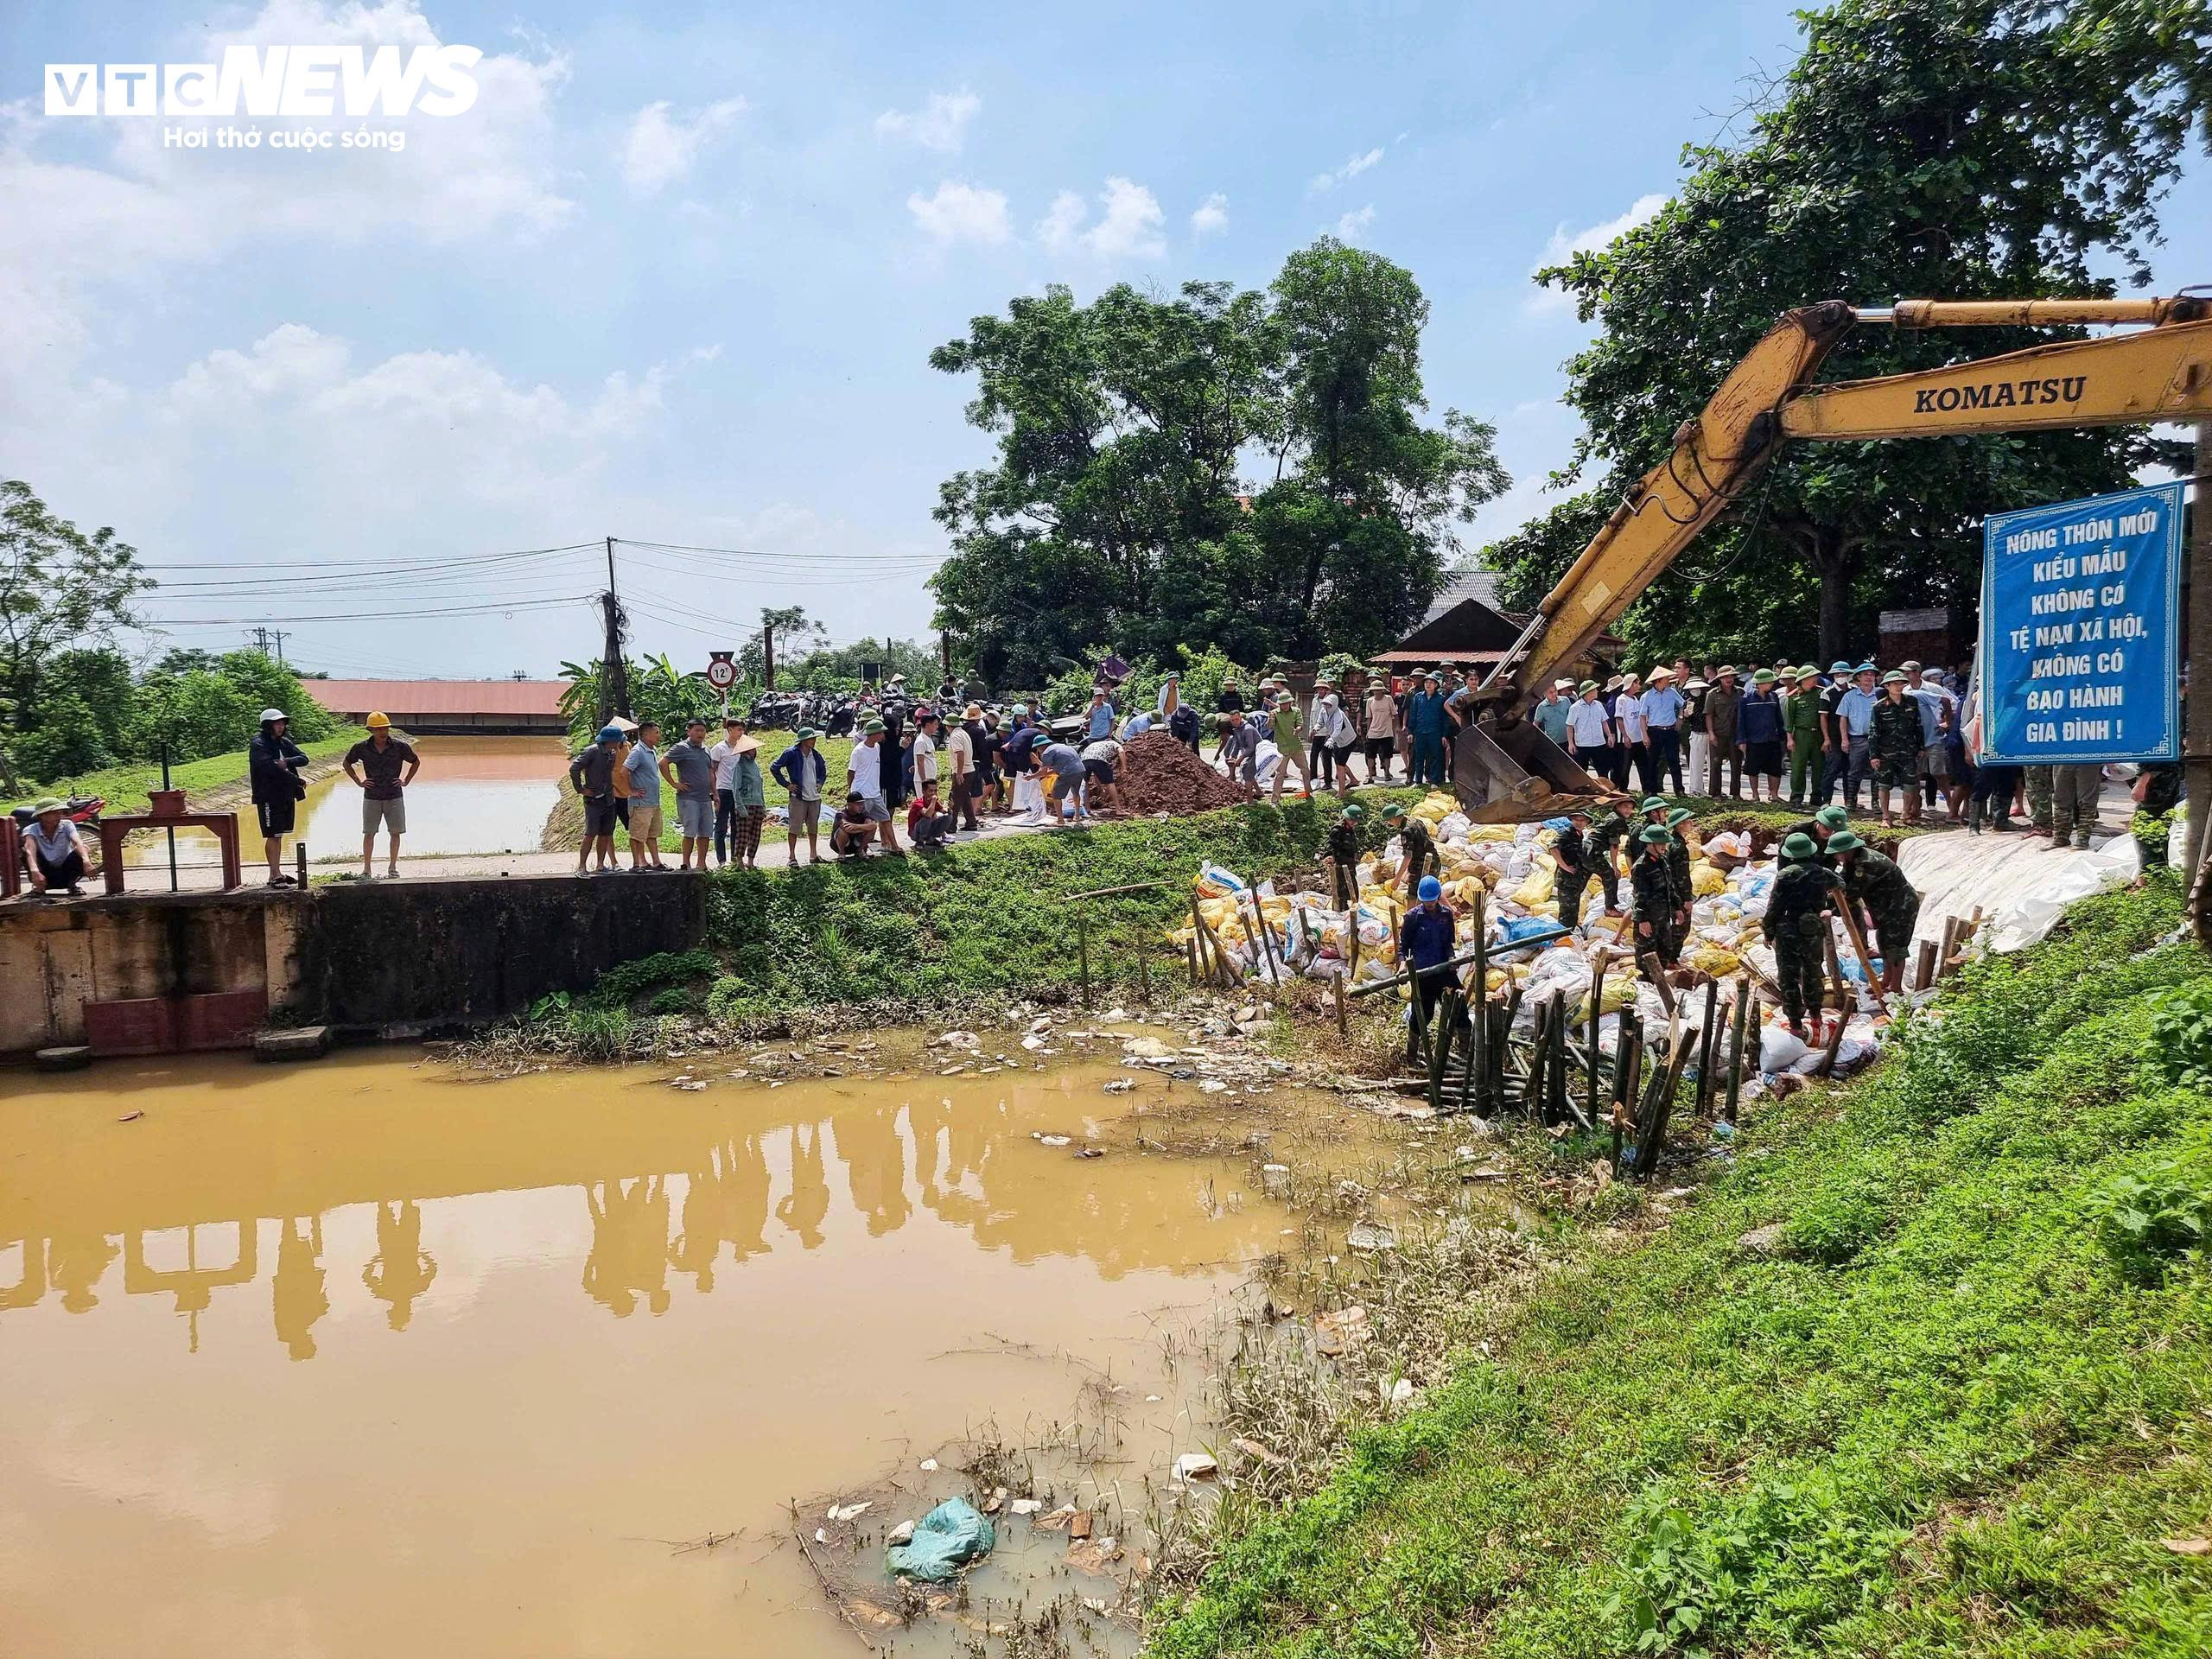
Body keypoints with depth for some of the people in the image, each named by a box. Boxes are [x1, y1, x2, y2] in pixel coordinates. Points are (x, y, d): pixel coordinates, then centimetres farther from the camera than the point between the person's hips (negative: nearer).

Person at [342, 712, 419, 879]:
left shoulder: (399, 746, -5)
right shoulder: (362, 748, -4)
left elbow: (416, 762, 11)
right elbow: (347, 764, 13)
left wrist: (406, 781, 5)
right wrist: (359, 782, 5)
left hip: (394, 796, 0)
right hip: (371, 797, 0)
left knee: (395, 833, 2)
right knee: (369, 833, 0)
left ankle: (393, 867, 13)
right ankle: (366, 869, 5)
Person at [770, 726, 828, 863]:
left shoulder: (816, 755, 10)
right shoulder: (791, 753, -9)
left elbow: (823, 771, 27)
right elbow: (774, 768, -6)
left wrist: (820, 783, 11)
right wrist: (787, 785, -7)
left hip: (815, 797, 6)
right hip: (798, 797, -6)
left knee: (813, 827, 12)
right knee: (794, 827, -2)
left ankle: (813, 855, 21)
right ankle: (792, 856, 5)